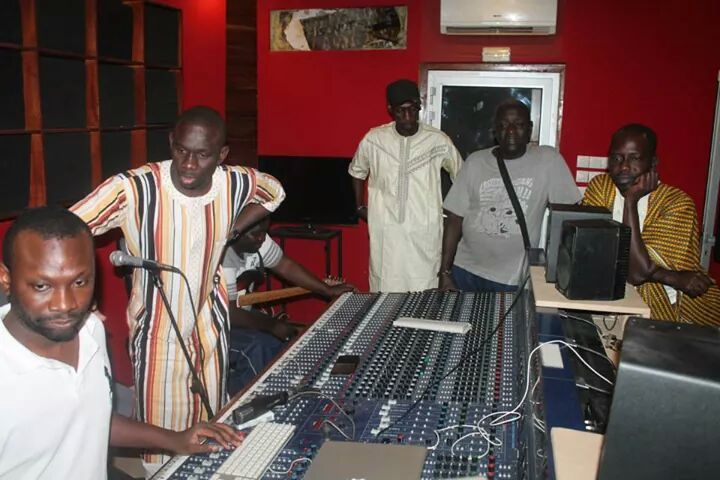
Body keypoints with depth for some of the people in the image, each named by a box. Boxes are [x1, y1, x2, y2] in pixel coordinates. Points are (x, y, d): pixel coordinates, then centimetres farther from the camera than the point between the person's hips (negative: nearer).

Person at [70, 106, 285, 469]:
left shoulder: (236, 185, -12)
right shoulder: (133, 189, -26)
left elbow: (274, 192, 10)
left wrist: (229, 232, -2)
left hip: (209, 325, 4)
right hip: (157, 332, -3)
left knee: (213, 426, 20)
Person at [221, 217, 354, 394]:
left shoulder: (256, 239, -9)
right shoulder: (221, 257, -32)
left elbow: (285, 266, 1)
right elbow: (228, 313, -30)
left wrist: (329, 290, -3)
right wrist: (272, 325, -22)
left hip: (240, 313, 8)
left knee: (287, 339, -6)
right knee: (256, 348, -27)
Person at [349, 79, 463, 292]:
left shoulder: (439, 141, -4)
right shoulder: (373, 139, -1)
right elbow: (357, 171, 19)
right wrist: (360, 205, 13)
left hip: (424, 234, -1)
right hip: (385, 234, 1)